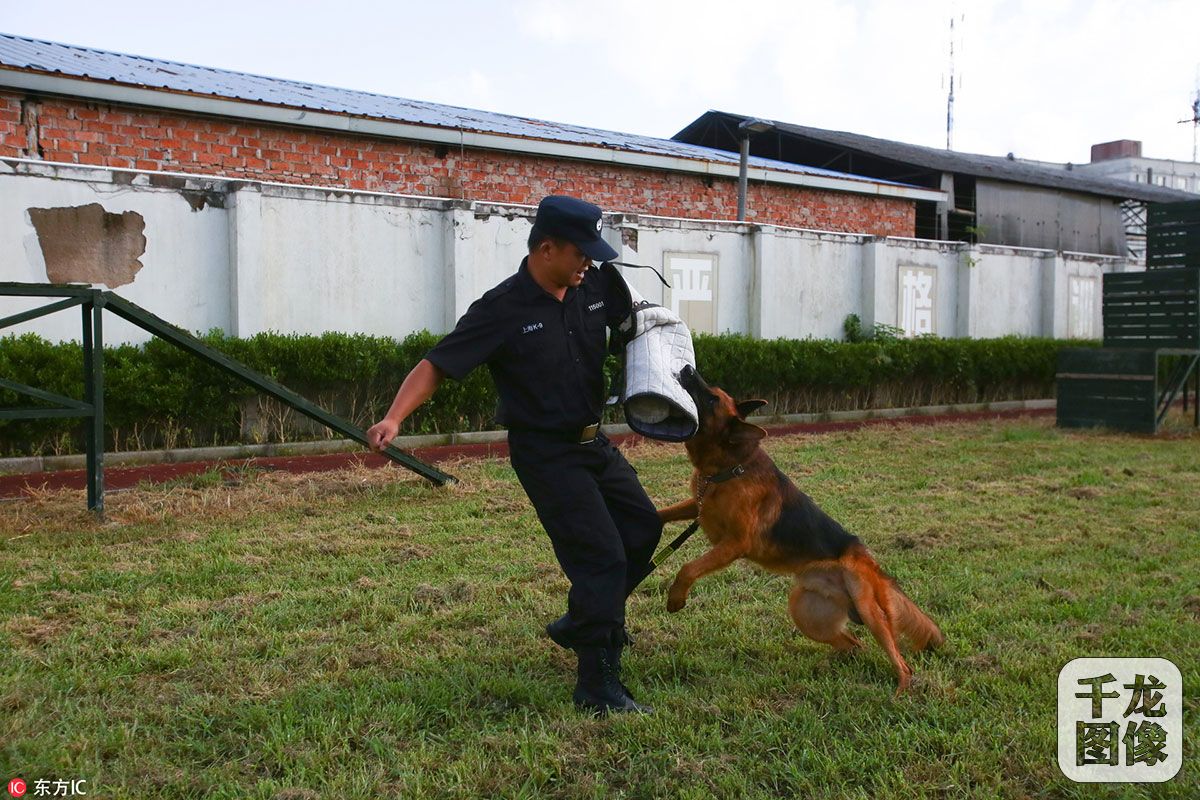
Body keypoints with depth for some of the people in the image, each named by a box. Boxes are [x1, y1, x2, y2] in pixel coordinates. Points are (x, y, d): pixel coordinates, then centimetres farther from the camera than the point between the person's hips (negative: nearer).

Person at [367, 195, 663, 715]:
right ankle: (597, 686, -2)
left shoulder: (595, 288, -2)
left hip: (593, 441, 8)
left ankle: (580, 623, 36)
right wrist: (394, 418, -35)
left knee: (643, 527, 17)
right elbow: (436, 365, -20)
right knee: (600, 555, -12)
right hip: (545, 453, -8)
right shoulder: (503, 310, -19)